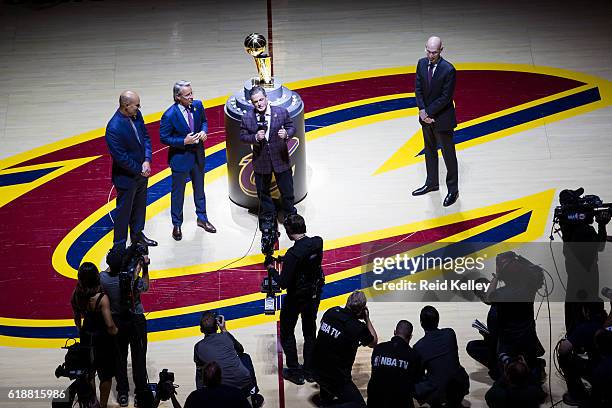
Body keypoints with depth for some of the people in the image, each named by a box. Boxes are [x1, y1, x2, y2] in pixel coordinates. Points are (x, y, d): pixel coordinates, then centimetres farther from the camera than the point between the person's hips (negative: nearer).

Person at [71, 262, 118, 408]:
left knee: (88, 373, 23)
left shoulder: (77, 294, -11)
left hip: (86, 337, 6)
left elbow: (77, 317, 5)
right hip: (103, 339, -6)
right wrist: (115, 331, -8)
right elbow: (110, 325, -29)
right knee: (106, 375, 14)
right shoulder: (102, 298, -28)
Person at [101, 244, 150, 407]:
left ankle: (122, 394, 25)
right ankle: (141, 393, 22)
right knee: (138, 357, 12)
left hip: (116, 321, 3)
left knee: (120, 357, 17)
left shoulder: (103, 278, -20)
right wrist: (145, 267, -3)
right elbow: (145, 287, -4)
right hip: (136, 321, -3)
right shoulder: (133, 280, -27)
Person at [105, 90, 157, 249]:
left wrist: (147, 161, -11)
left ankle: (137, 234, 46)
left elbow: (145, 137, 2)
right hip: (126, 177, -8)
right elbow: (121, 158, -26)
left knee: (140, 206, 25)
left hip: (141, 171, 8)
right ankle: (119, 246, 24)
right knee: (124, 211, 8)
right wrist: (139, 170, -15)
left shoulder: (136, 115, -7)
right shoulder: (114, 128, -30)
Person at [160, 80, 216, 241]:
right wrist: (184, 141, -26)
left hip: (197, 155, 5)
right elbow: (164, 138, -15)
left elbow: (204, 121, 9)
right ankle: (177, 225, 29)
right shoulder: (169, 115, -25)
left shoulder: (197, 105, -9)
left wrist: (204, 131, -12)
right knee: (178, 192, 12)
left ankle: (202, 219, 41)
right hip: (180, 158, -5)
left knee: (199, 188, 22)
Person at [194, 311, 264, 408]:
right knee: (245, 356, 29)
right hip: (245, 384, 1)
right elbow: (240, 350, 24)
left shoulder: (198, 347, 3)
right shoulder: (226, 336, 3)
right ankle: (254, 396, 32)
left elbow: (200, 371, 12)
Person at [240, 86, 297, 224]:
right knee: (263, 191, 16)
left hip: (281, 159, 0)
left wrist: (287, 134, -23)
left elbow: (291, 127, -1)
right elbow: (243, 136, -2)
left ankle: (290, 216, 34)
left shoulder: (281, 112, -9)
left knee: (287, 190, 12)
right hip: (261, 161, 1)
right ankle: (267, 217, 37)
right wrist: (255, 137, -22)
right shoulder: (247, 118, -8)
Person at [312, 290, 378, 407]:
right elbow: (373, 343, 1)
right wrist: (367, 319, 6)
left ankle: (326, 397, 42)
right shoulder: (358, 327, -19)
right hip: (336, 377, -6)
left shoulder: (331, 312, -5)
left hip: (316, 369, 6)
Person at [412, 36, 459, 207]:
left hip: (442, 118, -6)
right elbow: (418, 89, 0)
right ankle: (431, 183, 37)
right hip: (426, 116, 6)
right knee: (430, 150, 20)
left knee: (448, 154, 5)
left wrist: (428, 112, -18)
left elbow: (445, 97, -21)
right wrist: (422, 110, -12)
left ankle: (453, 190, 16)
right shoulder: (421, 63, -3)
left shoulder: (448, 70, -22)